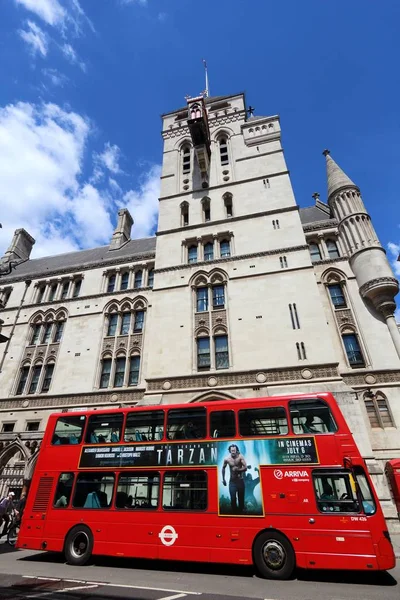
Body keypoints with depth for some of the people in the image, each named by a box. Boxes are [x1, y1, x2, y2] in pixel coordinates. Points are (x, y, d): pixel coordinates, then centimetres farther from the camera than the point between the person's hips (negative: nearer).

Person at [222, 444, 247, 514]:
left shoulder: (240, 457, -16)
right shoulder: (227, 459, -9)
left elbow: (245, 468, -20)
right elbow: (223, 468, 9)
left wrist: (237, 470, -24)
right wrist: (223, 479, 11)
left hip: (240, 481, -1)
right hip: (232, 481, 1)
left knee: (241, 498, 9)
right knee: (233, 499, -3)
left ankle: (241, 512, 28)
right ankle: (234, 512, 15)